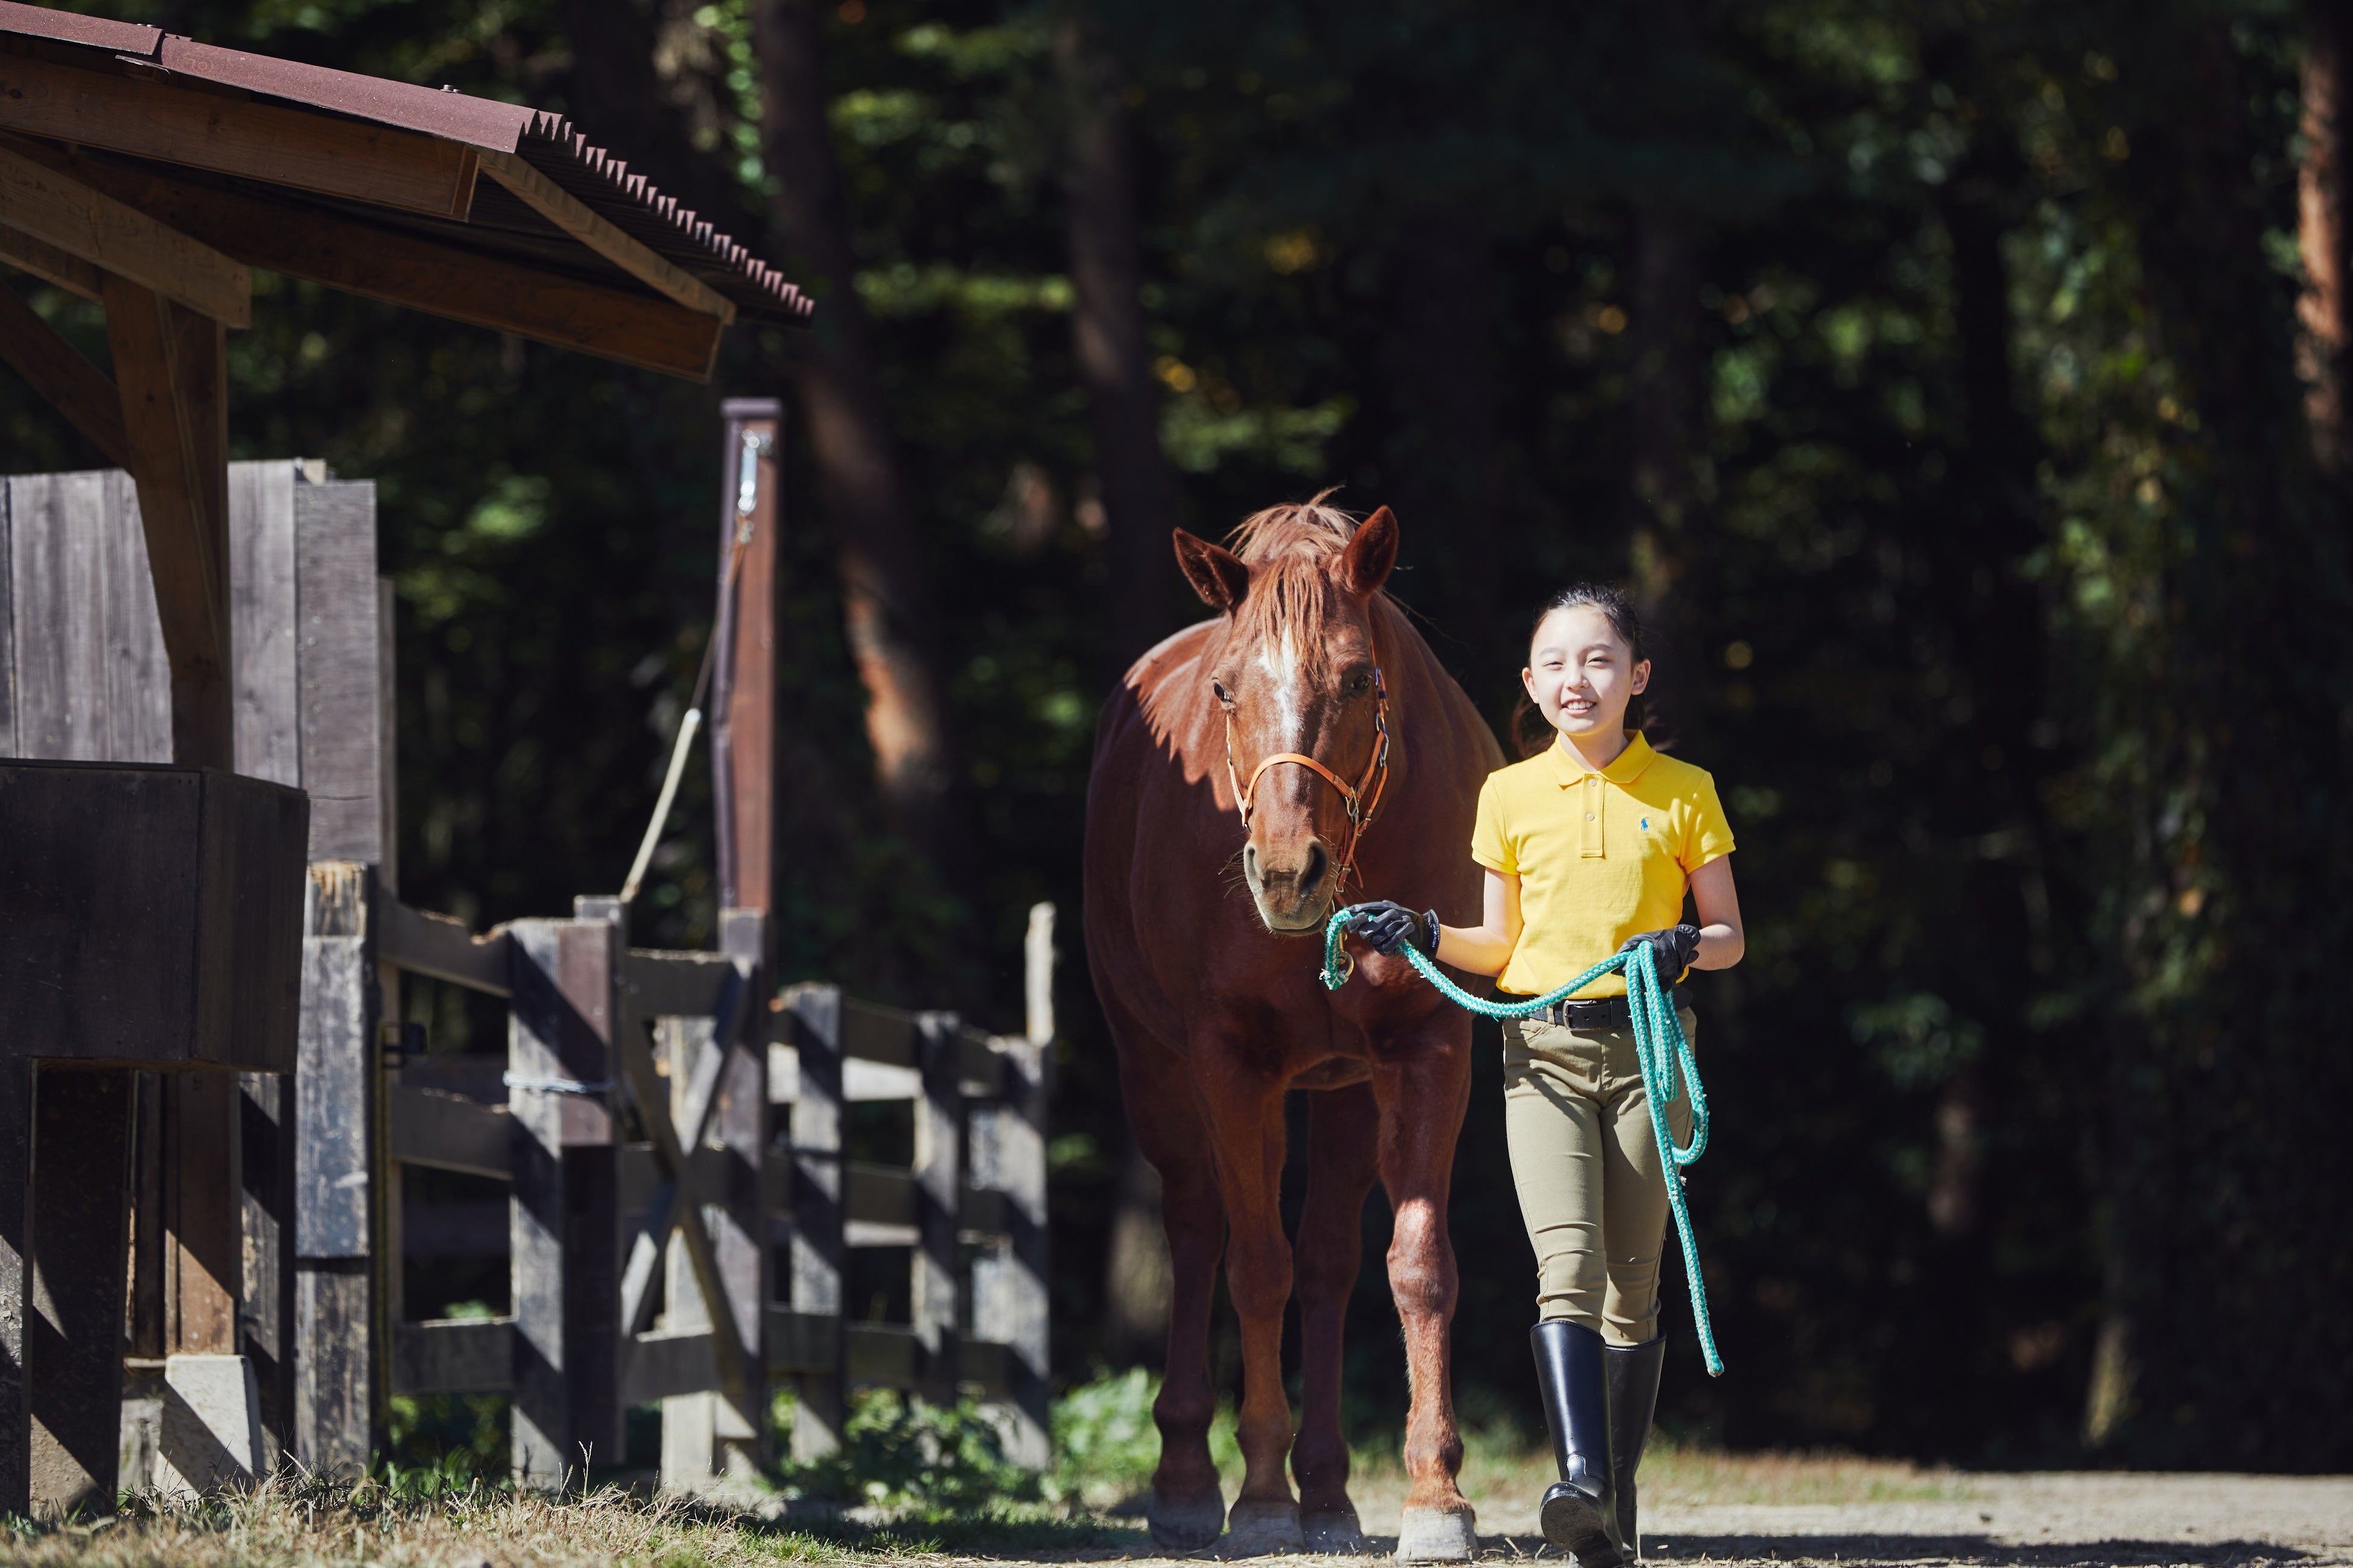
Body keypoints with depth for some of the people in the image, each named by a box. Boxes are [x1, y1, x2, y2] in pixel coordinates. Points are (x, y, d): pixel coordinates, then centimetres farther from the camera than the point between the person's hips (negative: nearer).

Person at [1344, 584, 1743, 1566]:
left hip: (1649, 1052, 0)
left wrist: (1685, 946, -14)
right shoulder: (1511, 796, 8)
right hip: (1544, 1051, 0)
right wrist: (1423, 938, -2)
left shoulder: (1683, 794, 3)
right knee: (1567, 1267, -17)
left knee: (1631, 1286, 5)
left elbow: (1730, 938, 7)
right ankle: (1580, 1477, -30)